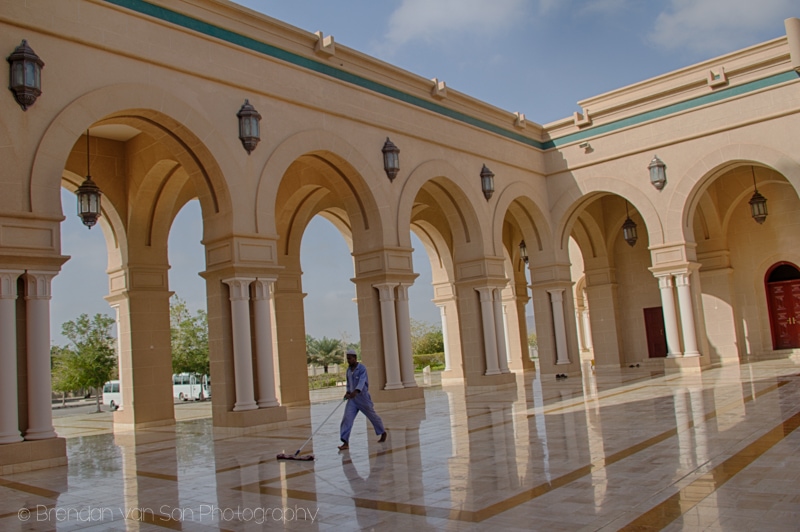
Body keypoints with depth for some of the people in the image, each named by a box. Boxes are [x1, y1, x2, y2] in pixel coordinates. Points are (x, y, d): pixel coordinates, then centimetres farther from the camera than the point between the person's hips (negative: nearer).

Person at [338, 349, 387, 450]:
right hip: (352, 398, 6)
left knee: (372, 416, 12)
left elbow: (362, 381, -34)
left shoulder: (362, 368, -17)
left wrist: (355, 391, -51)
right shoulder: (349, 369, 8)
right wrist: (348, 392, 5)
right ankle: (345, 443, -14)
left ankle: (383, 433, 36)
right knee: (347, 418, -10)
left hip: (363, 397, -6)